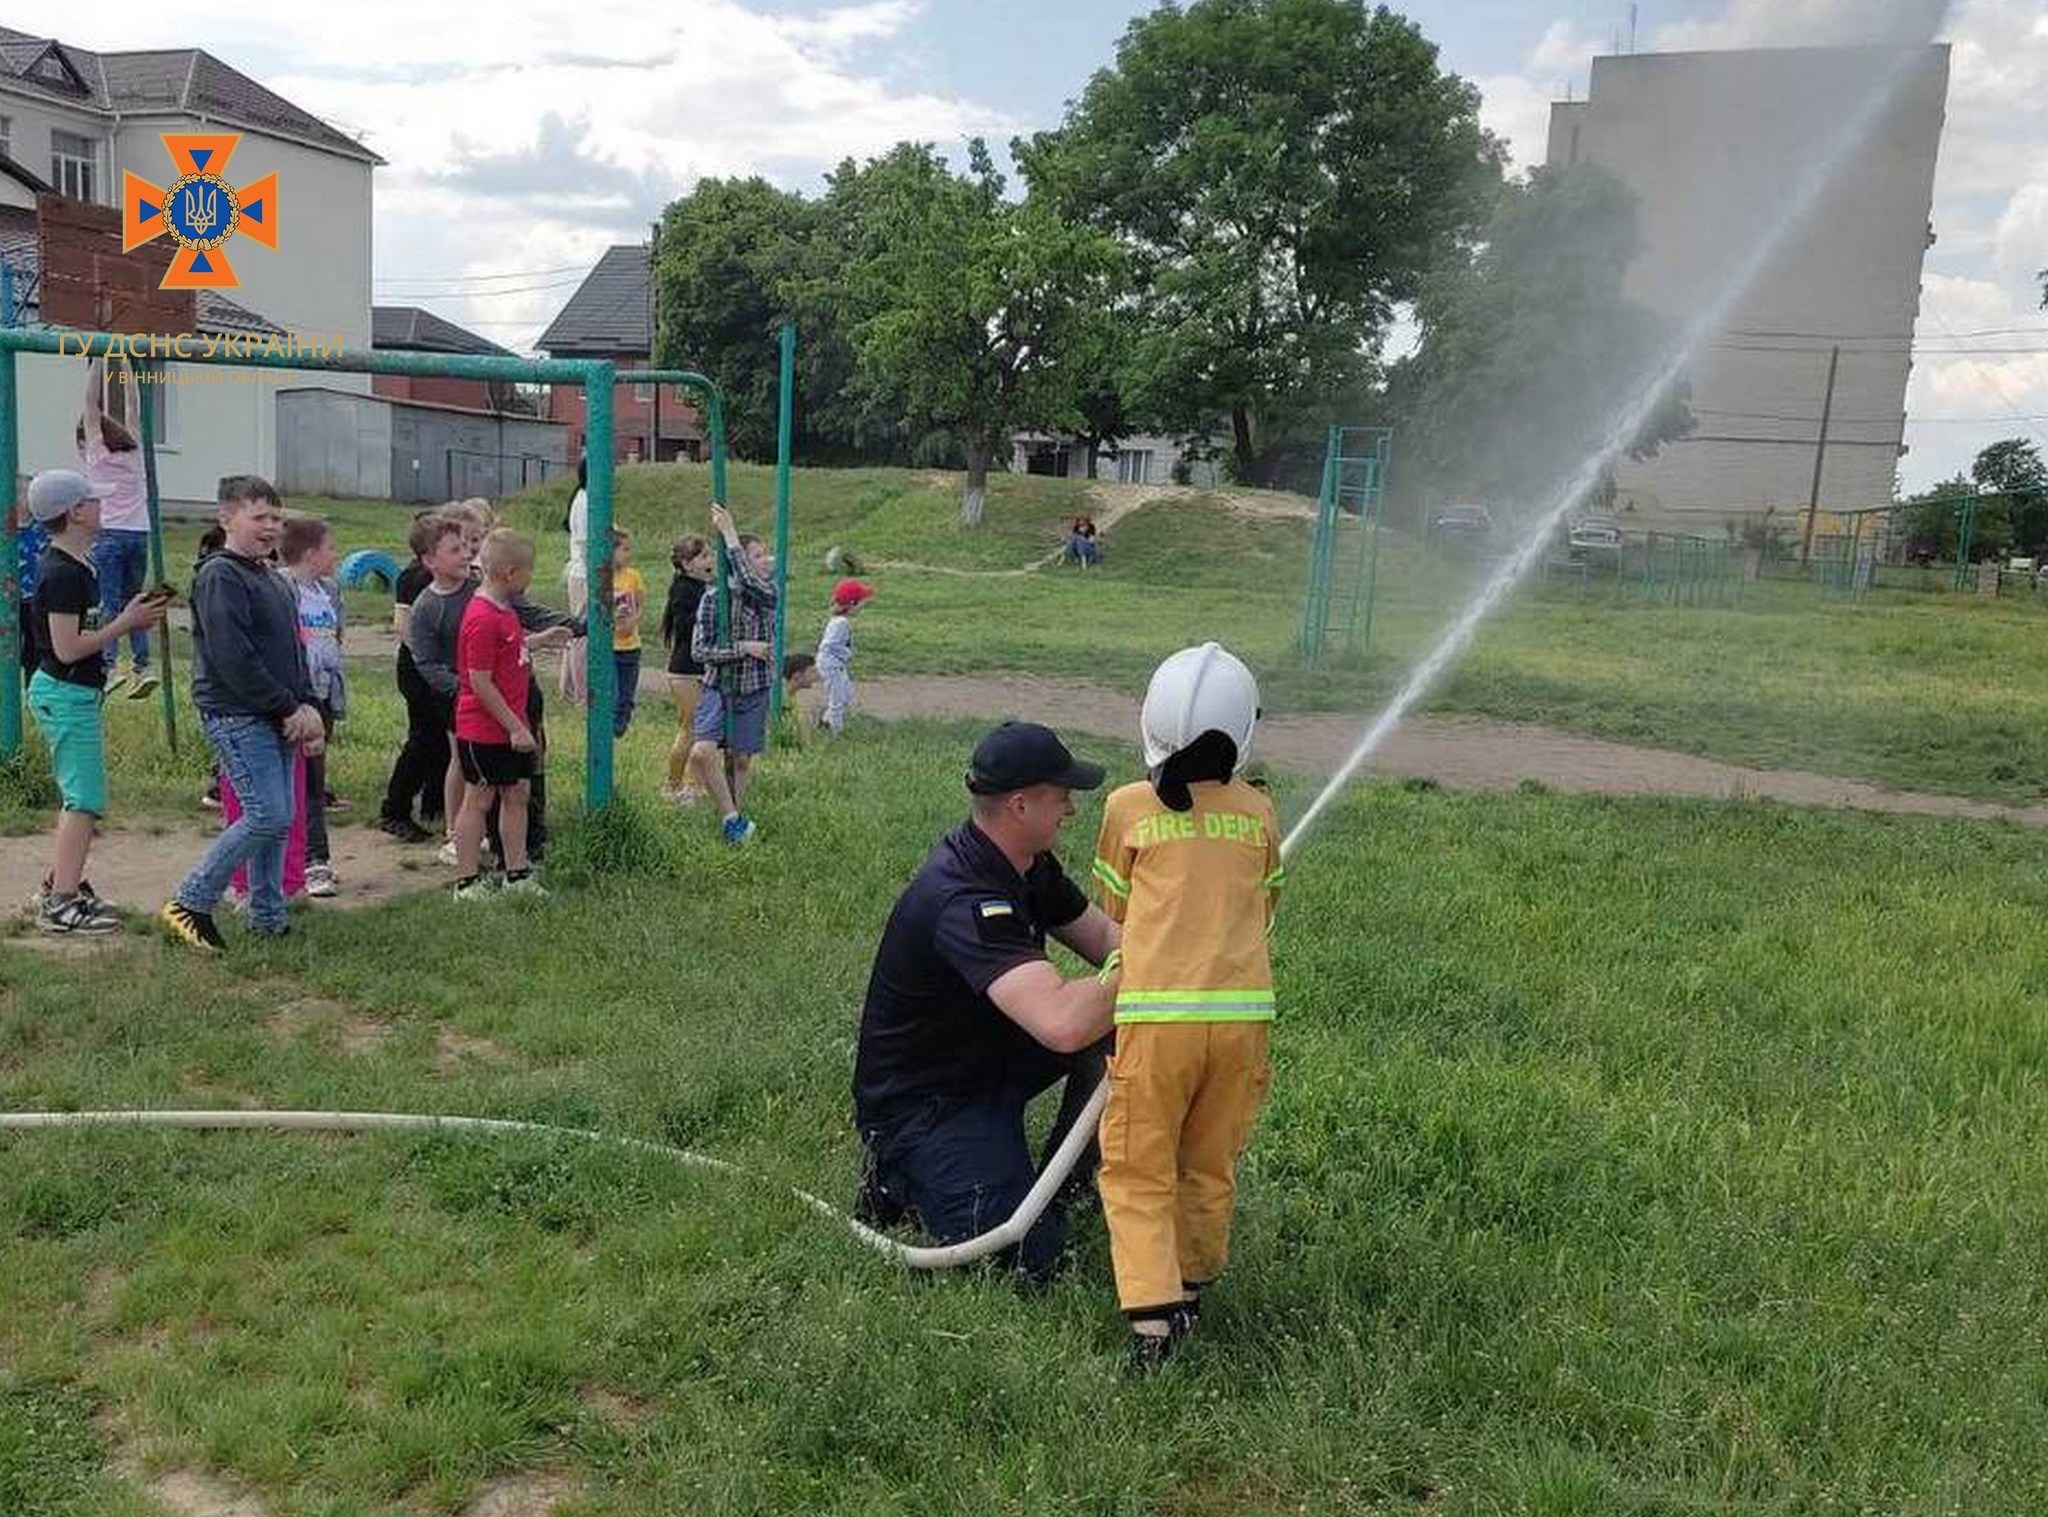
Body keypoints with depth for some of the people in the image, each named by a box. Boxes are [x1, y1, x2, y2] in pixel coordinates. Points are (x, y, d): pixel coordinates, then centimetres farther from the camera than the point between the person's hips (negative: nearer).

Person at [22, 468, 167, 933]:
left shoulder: (75, 564, 12)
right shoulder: (63, 573, -19)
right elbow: (68, 648, -22)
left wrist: (129, 615, 6)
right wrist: (126, 623, -16)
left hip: (72, 694, 11)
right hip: (66, 695, -11)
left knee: (79, 797, 18)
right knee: (85, 800, -8)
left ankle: (58, 885, 28)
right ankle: (62, 903, -5)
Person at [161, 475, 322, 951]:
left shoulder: (275, 580, 18)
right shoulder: (219, 577, -11)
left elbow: (295, 652, 22)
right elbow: (233, 660, -19)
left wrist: (308, 707, 7)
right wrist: (291, 709, -16)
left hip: (277, 719, 9)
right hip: (238, 716, -9)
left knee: (279, 819, 9)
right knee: (268, 816, -13)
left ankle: (268, 919, 18)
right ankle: (190, 903, 0)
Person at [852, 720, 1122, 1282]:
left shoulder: (1027, 863, -1)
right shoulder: (963, 902, -33)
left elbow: (1103, 935, 8)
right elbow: (1062, 1023, -44)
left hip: (987, 1057, 9)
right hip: (919, 1102, -9)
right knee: (1028, 1257, -18)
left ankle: (1065, 1186, 8)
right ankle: (903, 1181, 5)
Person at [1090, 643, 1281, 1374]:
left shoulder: (1128, 807, 1)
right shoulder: (1258, 812, 7)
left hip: (1158, 1011, -2)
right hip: (1243, 1010, 3)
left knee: (1137, 1170, 7)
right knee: (1210, 1167, 19)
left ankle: (1151, 1313, -5)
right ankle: (1190, 1292, 31)